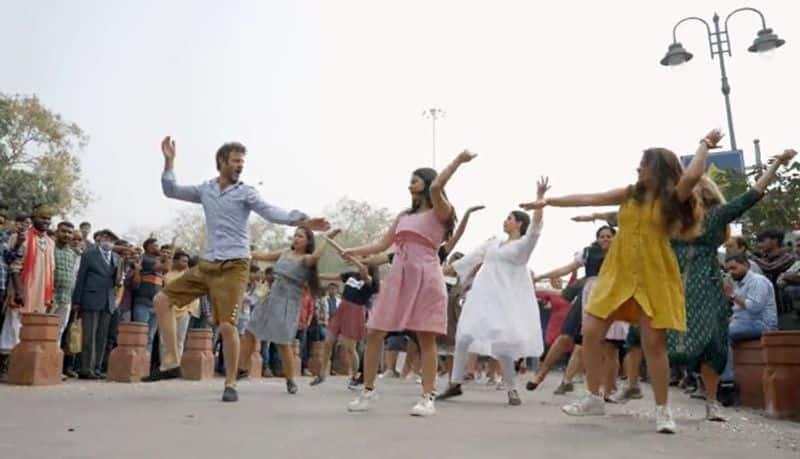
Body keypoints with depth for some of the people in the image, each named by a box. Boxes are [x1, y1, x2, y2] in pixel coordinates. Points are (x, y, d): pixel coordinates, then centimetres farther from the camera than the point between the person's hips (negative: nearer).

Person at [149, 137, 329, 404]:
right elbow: (170, 191, 19)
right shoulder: (205, 190, 12)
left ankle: (230, 384, 4)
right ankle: (172, 362, 8)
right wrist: (169, 161, 8)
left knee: (227, 325, -13)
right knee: (162, 300, 2)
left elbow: (272, 213, -15)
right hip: (207, 265, 6)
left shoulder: (245, 192, -2)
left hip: (234, 266, -5)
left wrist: (302, 221, -31)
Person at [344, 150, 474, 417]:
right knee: (374, 333, 1)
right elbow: (383, 245, 19)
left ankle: (427, 398, 1)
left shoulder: (439, 212, 3)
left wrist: (457, 161, -19)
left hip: (425, 277, -6)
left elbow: (436, 187, -19)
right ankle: (368, 392, 11)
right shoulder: (403, 216, 22)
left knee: (426, 338, -6)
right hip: (398, 276, 6)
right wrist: (355, 251, 11)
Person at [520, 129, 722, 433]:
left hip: (654, 276, -4)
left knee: (653, 342, -4)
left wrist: (705, 144, -5)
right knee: (591, 332, 0)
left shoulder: (673, 197, -1)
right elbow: (587, 199, 8)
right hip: (618, 273, 4)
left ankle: (662, 410, 12)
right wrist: (548, 201, 7)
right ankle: (594, 399, 14)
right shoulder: (630, 194, 9)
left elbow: (693, 175, -21)